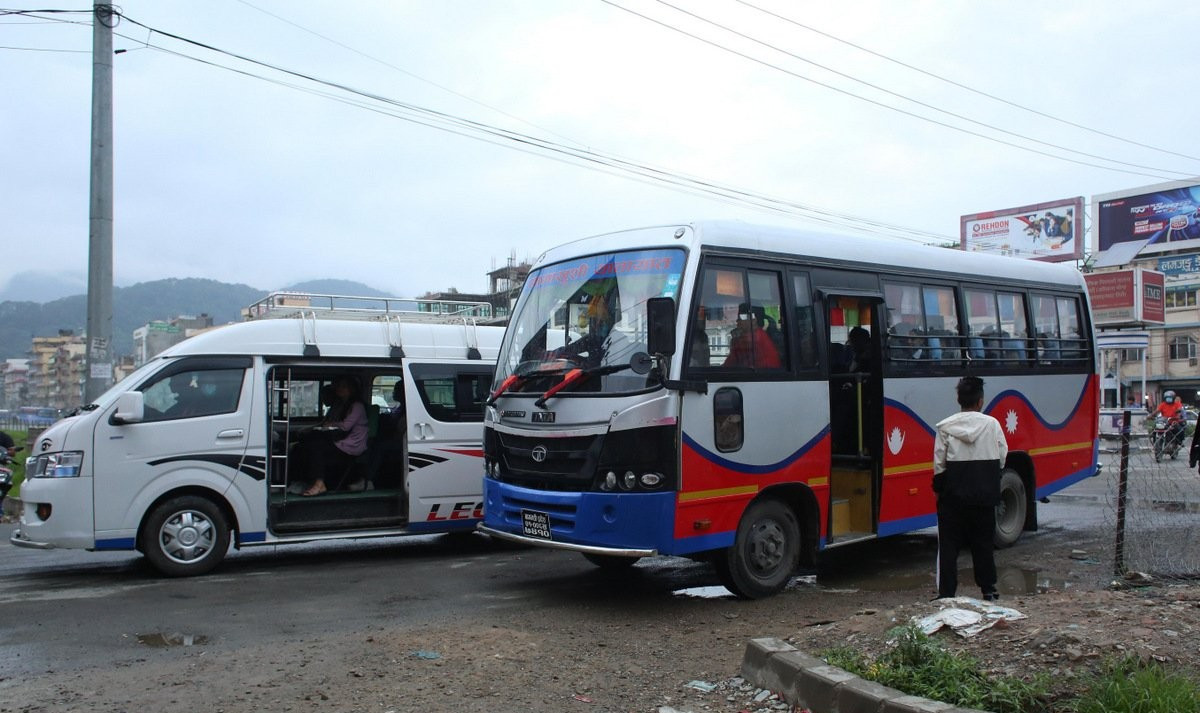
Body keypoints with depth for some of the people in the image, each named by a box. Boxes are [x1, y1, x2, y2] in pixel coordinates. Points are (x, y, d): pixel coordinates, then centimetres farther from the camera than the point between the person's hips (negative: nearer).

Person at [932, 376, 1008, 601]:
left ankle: (946, 592, 2)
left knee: (949, 544, 4)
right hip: (984, 495, 2)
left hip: (953, 496, -1)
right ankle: (988, 589, 21)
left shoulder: (946, 427, -7)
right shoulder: (992, 424, -4)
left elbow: (939, 463, -5)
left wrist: (938, 489, 8)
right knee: (983, 542, 14)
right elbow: (1002, 458, 2)